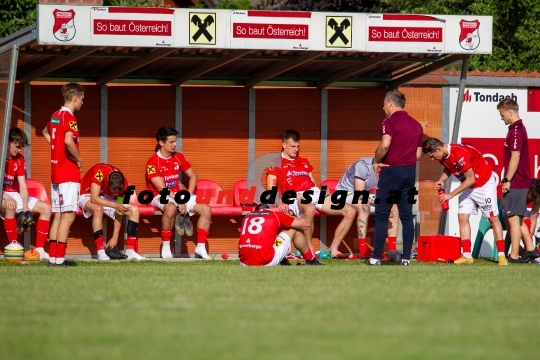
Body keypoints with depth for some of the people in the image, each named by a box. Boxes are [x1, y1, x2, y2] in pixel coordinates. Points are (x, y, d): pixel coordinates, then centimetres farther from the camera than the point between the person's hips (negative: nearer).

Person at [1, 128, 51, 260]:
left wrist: (25, 208, -14)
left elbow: (22, 186, 2)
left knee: (46, 208, -3)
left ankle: (39, 249, -9)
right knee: (11, 206, -41)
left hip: (13, 195, 8)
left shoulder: (19, 159, 6)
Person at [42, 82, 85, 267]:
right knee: (68, 216, -9)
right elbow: (69, 141, -31)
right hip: (68, 173, -9)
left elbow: (46, 132, 34)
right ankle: (59, 258, -14)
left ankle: (52, 257, 11)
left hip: (56, 172, 9)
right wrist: (78, 159, -15)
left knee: (58, 216, 11)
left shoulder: (56, 115, 13)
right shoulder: (69, 118, -14)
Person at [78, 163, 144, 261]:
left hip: (107, 199, 5)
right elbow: (94, 198, -35)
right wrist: (114, 205, -40)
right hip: (87, 196, -5)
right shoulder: (100, 172, -34)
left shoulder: (122, 183, -18)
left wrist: (115, 237, -18)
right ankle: (101, 252, -37)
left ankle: (130, 251, -14)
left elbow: (119, 213, -15)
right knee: (98, 209, -40)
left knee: (134, 210, -12)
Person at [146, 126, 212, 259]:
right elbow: (161, 188, -20)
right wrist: (179, 201, -25)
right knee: (171, 208, -42)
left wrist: (187, 196, -2)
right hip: (160, 197, -7)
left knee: (206, 209, -12)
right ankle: (165, 246, -26)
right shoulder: (153, 162, -15)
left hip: (177, 195, 7)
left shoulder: (178, 157, 5)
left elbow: (193, 176, 13)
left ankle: (200, 247, -9)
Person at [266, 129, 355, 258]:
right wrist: (280, 202, -17)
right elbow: (271, 189, 2)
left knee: (350, 211, -9)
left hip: (315, 193, 7)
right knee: (310, 209, -45)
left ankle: (334, 250, -5)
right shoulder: (277, 163, 10)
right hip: (296, 197, -7)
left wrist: (326, 196, 12)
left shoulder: (304, 162, 29)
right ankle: (309, 250, -33)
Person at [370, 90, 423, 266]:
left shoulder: (390, 121, -8)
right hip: (410, 171, 6)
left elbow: (385, 145, -22)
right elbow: (418, 153, 13)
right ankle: (406, 257, 4)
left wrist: (376, 161, -7)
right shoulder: (416, 125, 13)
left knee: (381, 215, -2)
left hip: (391, 171, -6)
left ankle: (376, 257, -5)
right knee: (407, 215, 8)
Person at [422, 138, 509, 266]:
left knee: (493, 218, -3)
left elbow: (470, 179, -28)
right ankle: (467, 255, -2)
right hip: (468, 186, 8)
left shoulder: (459, 153, -33)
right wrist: (441, 180, -6)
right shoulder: (443, 156, -8)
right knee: (462, 217, -2)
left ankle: (501, 255, 0)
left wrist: (451, 195, -25)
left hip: (484, 183, -8)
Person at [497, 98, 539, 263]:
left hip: (516, 182, -10)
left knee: (513, 218, -7)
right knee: (516, 218, 17)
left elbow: (515, 157, -22)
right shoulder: (518, 129, 15)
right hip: (521, 181, 10)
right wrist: (508, 180, 19)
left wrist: (507, 180, -20)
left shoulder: (516, 131, -16)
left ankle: (514, 256, -5)